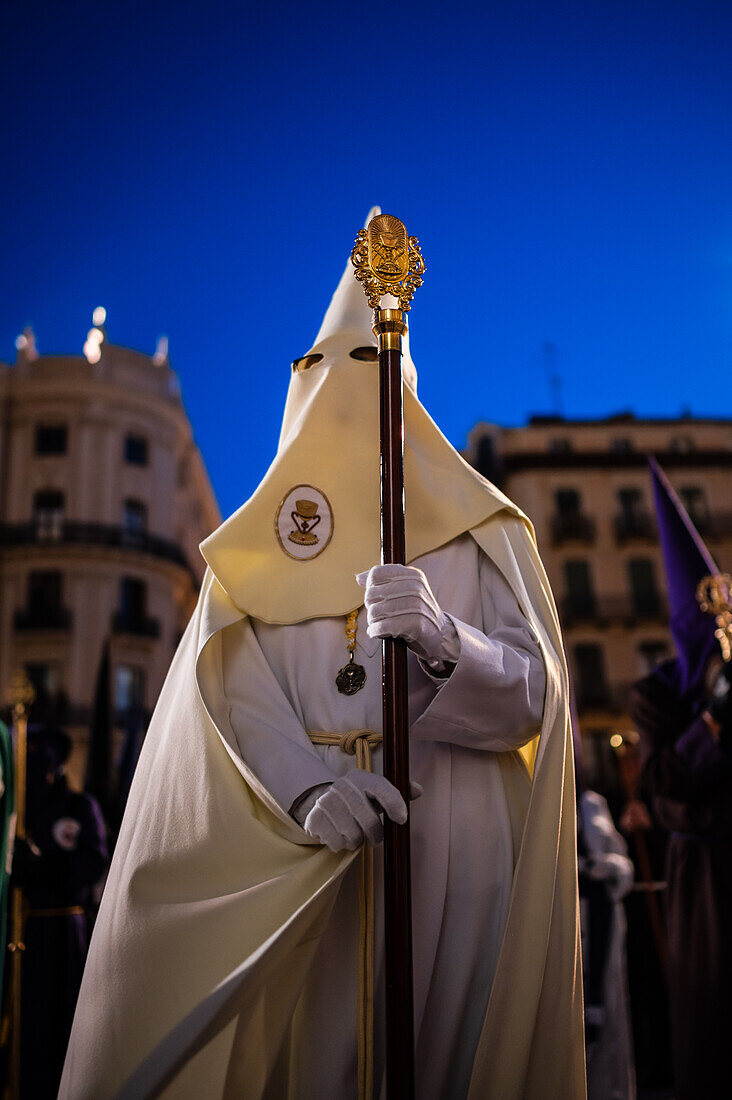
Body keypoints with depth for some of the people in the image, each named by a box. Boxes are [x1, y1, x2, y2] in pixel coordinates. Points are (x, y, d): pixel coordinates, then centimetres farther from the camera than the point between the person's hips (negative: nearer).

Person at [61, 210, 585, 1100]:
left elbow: (528, 698, -1)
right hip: (296, 857, 1)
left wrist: (445, 644, -22)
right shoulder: (256, 547, 14)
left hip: (450, 849, 0)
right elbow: (229, 686, -2)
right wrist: (306, 788, -22)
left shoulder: (478, 529, 10)